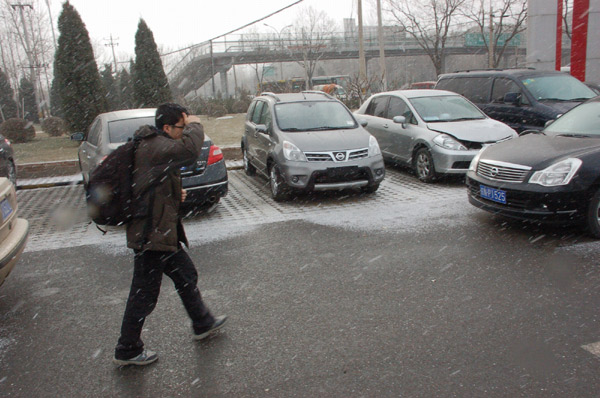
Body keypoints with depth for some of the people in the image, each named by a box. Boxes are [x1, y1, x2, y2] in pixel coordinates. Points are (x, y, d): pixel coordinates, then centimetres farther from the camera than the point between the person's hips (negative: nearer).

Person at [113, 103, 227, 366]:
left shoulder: (154, 144, 14)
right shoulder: (154, 146, -20)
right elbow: (190, 150, -39)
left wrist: (175, 194, 9)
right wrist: (194, 125, -19)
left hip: (161, 231, 11)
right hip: (151, 234, -11)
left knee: (186, 276, 22)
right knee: (144, 295, 3)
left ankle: (203, 324, 39)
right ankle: (127, 350, 20)